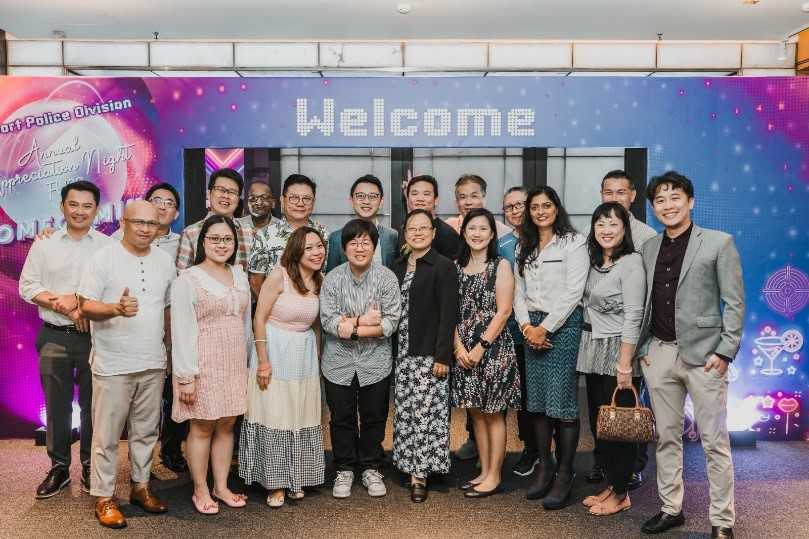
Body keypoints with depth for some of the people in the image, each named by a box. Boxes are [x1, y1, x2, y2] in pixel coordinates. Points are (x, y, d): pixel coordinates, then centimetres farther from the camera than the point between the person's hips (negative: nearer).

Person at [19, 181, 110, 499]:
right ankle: (59, 467, 21)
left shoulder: (108, 246, 1)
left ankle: (90, 467, 20)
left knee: (93, 404, 7)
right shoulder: (44, 245, 7)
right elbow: (27, 287, 2)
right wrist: (64, 305, -11)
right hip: (54, 337, 2)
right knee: (56, 405, 8)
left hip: (95, 337, -1)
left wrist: (79, 300, -16)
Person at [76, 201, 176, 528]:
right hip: (113, 365, -5)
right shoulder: (103, 258, -7)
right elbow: (85, 305, -10)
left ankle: (140, 486, 29)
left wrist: (169, 345, 14)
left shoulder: (165, 261, 9)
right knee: (107, 435, 3)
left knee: (146, 431, 14)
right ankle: (104, 498, 15)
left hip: (153, 365, 5)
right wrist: (116, 308, -28)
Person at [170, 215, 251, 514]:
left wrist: (247, 360, 14)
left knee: (227, 425, 12)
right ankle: (200, 491, 19)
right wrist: (186, 376, -16)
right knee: (202, 427, 4)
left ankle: (221, 486, 25)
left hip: (235, 364, 5)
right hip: (203, 364, -5)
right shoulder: (187, 279, -9)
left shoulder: (239, 275, 9)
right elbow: (182, 331, -13)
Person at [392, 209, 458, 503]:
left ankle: (420, 473, 7)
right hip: (401, 353, 6)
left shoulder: (444, 266, -6)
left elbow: (448, 314, -11)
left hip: (429, 354, -5)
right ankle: (410, 465, 22)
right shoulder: (397, 266, 12)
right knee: (404, 412, 9)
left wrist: (442, 357, -15)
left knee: (424, 412, -2)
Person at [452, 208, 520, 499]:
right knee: (476, 412, 12)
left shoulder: (501, 266, -4)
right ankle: (484, 472, 24)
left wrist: (481, 347, -13)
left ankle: (494, 476, 15)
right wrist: (459, 347, -6)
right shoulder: (457, 266, 8)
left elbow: (503, 311, -10)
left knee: (493, 413, 4)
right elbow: (452, 311, 6)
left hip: (493, 348, -5)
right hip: (464, 350, 5)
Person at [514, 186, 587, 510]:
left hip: (563, 325, -5)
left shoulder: (574, 242, -3)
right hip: (533, 328, 6)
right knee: (537, 400, 7)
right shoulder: (524, 247, 16)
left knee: (562, 401, -6)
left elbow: (572, 292, -10)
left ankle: (565, 474, 3)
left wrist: (544, 328, -12)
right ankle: (544, 467, 17)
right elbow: (519, 291, 12)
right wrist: (526, 325, -3)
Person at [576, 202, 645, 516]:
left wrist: (625, 364, -18)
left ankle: (621, 494, 16)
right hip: (593, 352, 7)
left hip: (617, 352, -7)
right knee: (598, 421, 13)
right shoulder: (593, 262, 10)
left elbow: (633, 317, -16)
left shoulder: (631, 262, -11)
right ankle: (611, 484, 27)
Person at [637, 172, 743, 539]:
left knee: (714, 441, 2)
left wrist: (725, 352, -11)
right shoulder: (649, 248, 11)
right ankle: (671, 509, 25)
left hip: (703, 354, -4)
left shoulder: (719, 243, -3)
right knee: (667, 437, 12)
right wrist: (643, 348, 6)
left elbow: (734, 302, -5)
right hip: (658, 353, 5)